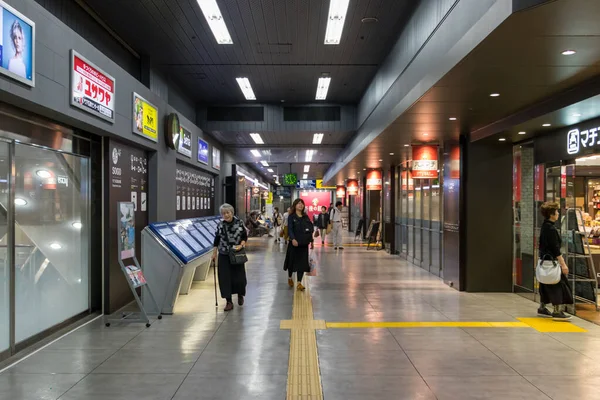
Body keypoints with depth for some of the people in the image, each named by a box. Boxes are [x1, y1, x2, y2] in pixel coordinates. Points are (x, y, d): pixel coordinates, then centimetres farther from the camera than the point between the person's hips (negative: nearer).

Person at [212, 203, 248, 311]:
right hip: (224, 255, 1)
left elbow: (245, 237, 0)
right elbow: (216, 240, 7)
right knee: (225, 278, 0)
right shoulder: (220, 225, 0)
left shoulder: (239, 223, -5)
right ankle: (229, 302, 9)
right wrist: (214, 253, 7)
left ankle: (240, 294, 34)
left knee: (239, 277, 3)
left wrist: (241, 245, -17)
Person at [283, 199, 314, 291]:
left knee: (302, 263, -1)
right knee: (292, 261, 9)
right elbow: (290, 229, -12)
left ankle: (299, 283, 4)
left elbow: (311, 227, 14)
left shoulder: (306, 217, 11)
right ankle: (289, 278, 34)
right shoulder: (291, 217, -2)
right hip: (294, 243, -3)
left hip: (304, 243, 3)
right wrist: (293, 239, -26)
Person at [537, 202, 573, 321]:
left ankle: (542, 308, 23)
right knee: (558, 284, -5)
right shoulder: (551, 228, -18)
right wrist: (563, 264, -19)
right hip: (551, 261, -10)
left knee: (546, 285, 15)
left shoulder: (545, 226, 11)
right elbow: (555, 248, -20)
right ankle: (557, 312, -2)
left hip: (544, 259, 10)